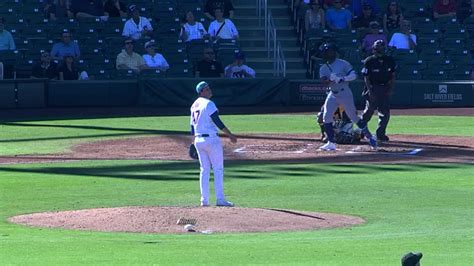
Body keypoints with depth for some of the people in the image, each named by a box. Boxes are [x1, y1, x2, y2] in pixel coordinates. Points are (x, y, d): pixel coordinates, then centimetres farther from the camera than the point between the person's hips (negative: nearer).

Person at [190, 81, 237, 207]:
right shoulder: (208, 104, -12)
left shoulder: (194, 105, 13)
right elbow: (217, 122, -18)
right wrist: (230, 135, -16)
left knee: (204, 170, 11)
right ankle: (220, 199, -7)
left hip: (198, 140, 8)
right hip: (211, 139, -8)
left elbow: (192, 125, 17)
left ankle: (204, 200, 9)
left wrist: (194, 140, 25)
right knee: (218, 169, -3)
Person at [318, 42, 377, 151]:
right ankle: (331, 143, 0)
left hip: (345, 94, -5)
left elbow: (353, 75, -10)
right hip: (332, 95, 5)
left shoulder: (342, 64, -4)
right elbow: (324, 82, -5)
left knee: (354, 117, -3)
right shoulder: (323, 68, 8)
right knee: (326, 117, -7)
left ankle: (369, 137, 11)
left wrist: (342, 79, -24)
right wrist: (331, 79, -25)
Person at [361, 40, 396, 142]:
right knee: (369, 111, 1)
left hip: (385, 89, 3)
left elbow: (392, 76, 10)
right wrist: (370, 90, -14)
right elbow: (366, 77, -5)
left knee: (385, 113, -3)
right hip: (372, 89, -3)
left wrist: (391, 88, -2)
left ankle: (380, 134, 3)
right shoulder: (369, 61, -5)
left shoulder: (389, 60, 5)